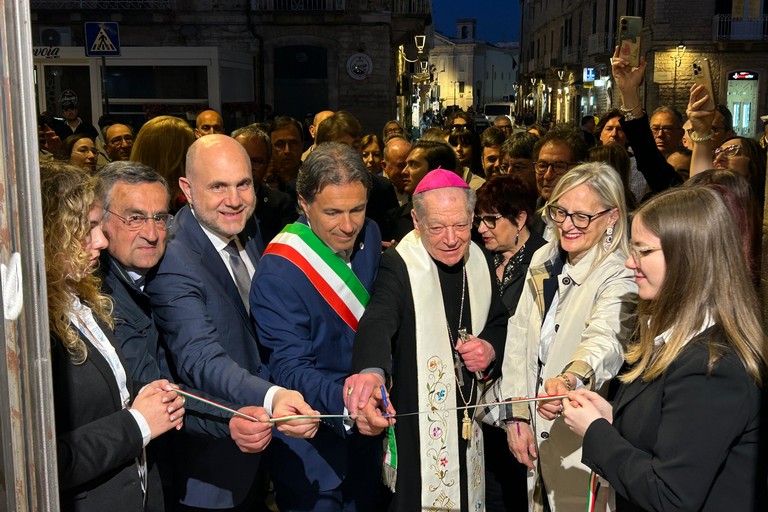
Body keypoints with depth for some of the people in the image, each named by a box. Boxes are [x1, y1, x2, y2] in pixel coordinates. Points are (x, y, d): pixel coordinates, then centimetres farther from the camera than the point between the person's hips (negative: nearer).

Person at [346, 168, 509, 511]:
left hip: (472, 416, 6)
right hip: (418, 425, -6)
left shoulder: (480, 261, 2)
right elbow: (378, 322, -34)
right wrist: (371, 371, -56)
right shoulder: (399, 265, -17)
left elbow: (500, 321, 17)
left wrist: (491, 347, -6)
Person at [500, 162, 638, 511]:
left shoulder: (621, 277, -16)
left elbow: (606, 339, -36)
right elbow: (519, 337, 4)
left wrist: (572, 378, -56)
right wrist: (516, 416, -1)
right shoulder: (543, 261, 3)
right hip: (534, 433, 6)